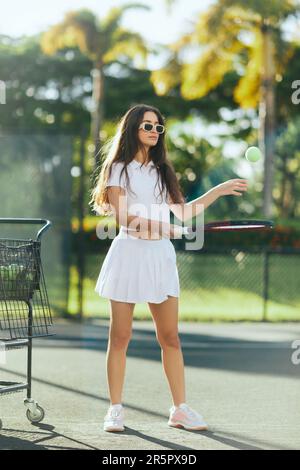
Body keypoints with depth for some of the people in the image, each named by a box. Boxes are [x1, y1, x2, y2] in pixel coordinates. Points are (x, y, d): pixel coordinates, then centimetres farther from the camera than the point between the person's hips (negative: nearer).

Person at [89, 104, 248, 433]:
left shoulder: (162, 170, 18)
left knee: (170, 337, 2)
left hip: (160, 256, 5)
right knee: (120, 336, 0)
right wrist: (158, 226, -24)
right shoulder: (119, 168, 1)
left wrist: (218, 191, 11)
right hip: (129, 253, -5)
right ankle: (115, 409, 7)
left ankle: (180, 409, 7)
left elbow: (183, 212, 16)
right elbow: (121, 214, -11)